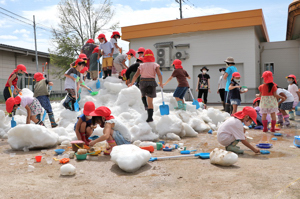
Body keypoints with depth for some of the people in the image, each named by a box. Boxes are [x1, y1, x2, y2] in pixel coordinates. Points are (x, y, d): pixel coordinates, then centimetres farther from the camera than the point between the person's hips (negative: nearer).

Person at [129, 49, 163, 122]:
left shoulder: (141, 65, 7)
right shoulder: (155, 65, 4)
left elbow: (136, 76, 2)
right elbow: (159, 75, -7)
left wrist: (131, 83, 16)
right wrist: (161, 84, 6)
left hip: (143, 82, 1)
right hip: (152, 83, -1)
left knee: (143, 94, 32)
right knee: (150, 101, 9)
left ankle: (146, 105, 7)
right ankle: (150, 117, 6)